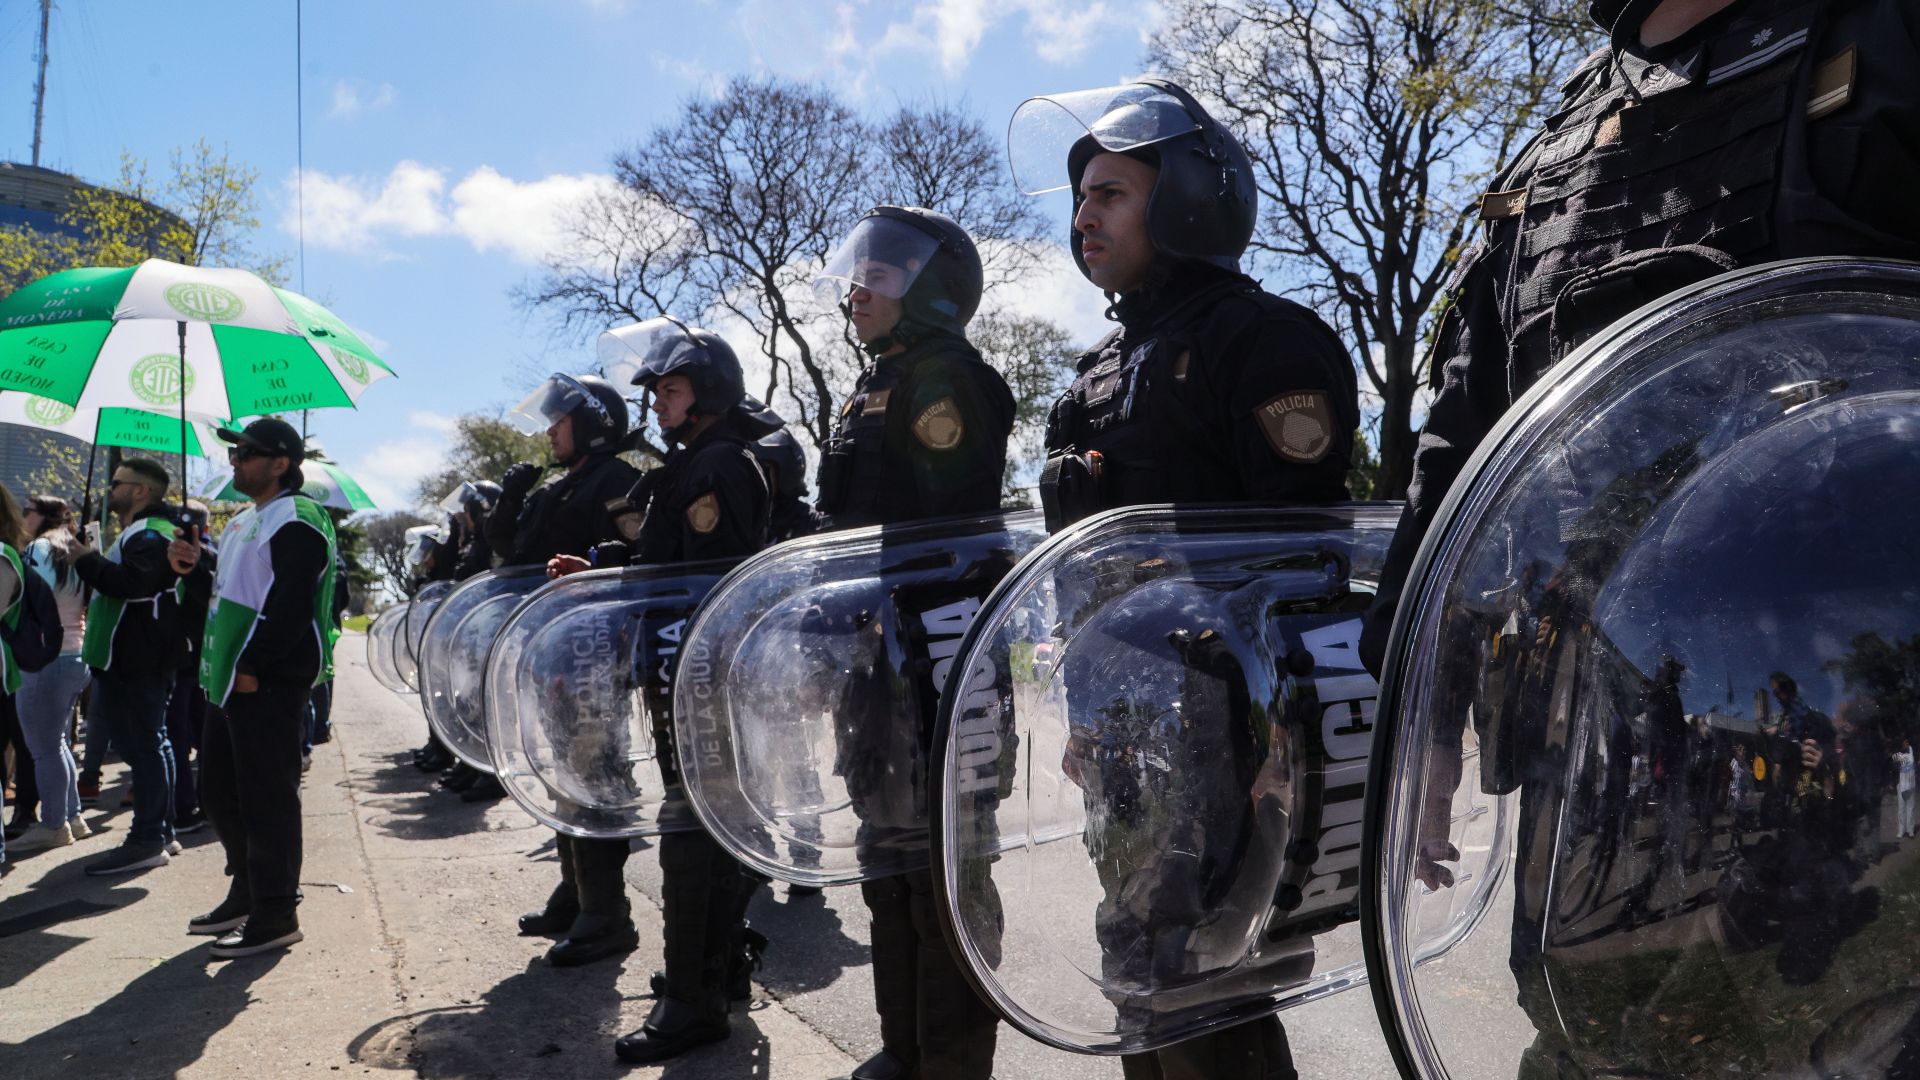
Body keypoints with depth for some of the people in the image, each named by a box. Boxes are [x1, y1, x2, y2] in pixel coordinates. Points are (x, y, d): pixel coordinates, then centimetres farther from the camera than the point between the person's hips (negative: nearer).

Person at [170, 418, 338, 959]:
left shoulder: (296, 523, -13)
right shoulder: (242, 523, 19)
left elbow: (291, 606, -21)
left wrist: (252, 667, -20)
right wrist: (194, 571, 7)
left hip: (269, 686, -11)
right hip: (230, 682, 11)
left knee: (266, 799, -4)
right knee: (220, 794, 18)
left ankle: (276, 914, 5)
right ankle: (246, 893, 32)